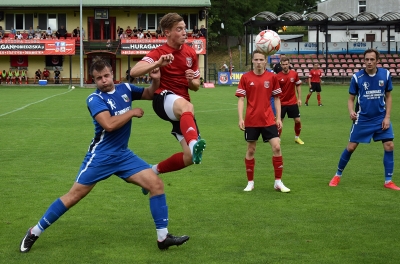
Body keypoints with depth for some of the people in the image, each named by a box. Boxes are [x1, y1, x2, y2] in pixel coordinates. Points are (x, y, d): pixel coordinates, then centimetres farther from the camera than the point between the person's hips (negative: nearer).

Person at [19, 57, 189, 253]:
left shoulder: (125, 89, 4)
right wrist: (133, 112, -18)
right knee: (74, 196, -2)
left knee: (156, 184, -5)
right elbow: (109, 125, -29)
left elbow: (150, 94, 19)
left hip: (123, 154, 6)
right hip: (101, 156, -5)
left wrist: (156, 80, -3)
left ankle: (163, 237, 1)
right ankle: (34, 232, 12)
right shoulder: (94, 99, -14)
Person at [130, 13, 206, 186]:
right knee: (186, 106, -44)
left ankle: (154, 171, 17)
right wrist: (158, 64, -35)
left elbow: (196, 86, 19)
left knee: (190, 158, -6)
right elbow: (134, 72, -21)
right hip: (164, 99, -6)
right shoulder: (159, 53, -6)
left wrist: (192, 81, -6)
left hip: (183, 108, 6)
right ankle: (194, 144, -70)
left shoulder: (191, 53, 10)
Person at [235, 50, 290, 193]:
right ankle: (250, 182, 20)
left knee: (276, 147, -7)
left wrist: (278, 118, 4)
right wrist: (240, 118, -10)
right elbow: (241, 99, -1)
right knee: (250, 150, 7)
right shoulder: (246, 77, -2)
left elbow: (277, 98, 8)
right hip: (251, 121, -1)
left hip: (269, 120, 1)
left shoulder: (272, 77, 1)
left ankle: (278, 182, 3)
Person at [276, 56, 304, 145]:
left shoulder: (294, 74, -3)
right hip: (282, 103, -2)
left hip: (293, 102, 2)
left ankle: (297, 137, 20)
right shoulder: (278, 77, -8)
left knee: (297, 120, 2)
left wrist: (299, 98, 4)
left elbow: (298, 86, 9)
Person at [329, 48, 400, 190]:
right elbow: (351, 99, -2)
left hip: (381, 118, 2)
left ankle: (388, 181, 6)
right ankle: (338, 175, 21)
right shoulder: (357, 77, -10)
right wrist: (351, 111, -23)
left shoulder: (385, 74, -5)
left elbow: (388, 97, 4)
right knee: (350, 147, 2)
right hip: (362, 119, -2)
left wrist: (387, 117, -4)